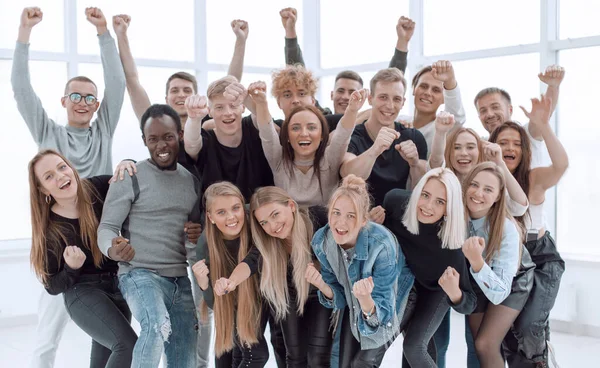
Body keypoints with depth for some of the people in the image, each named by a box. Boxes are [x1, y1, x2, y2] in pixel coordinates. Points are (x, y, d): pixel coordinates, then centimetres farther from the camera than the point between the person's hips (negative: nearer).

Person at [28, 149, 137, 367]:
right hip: (82, 292, -4)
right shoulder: (49, 228, -14)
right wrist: (72, 268, -27)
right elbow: (53, 286, -6)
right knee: (128, 345, -25)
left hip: (118, 284, 4)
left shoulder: (98, 188, -9)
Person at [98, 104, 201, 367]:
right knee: (158, 326, -36)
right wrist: (112, 250, -30)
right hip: (140, 274, -6)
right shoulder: (130, 178, -6)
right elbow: (107, 227, -7)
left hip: (180, 280, 6)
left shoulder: (192, 181, 10)